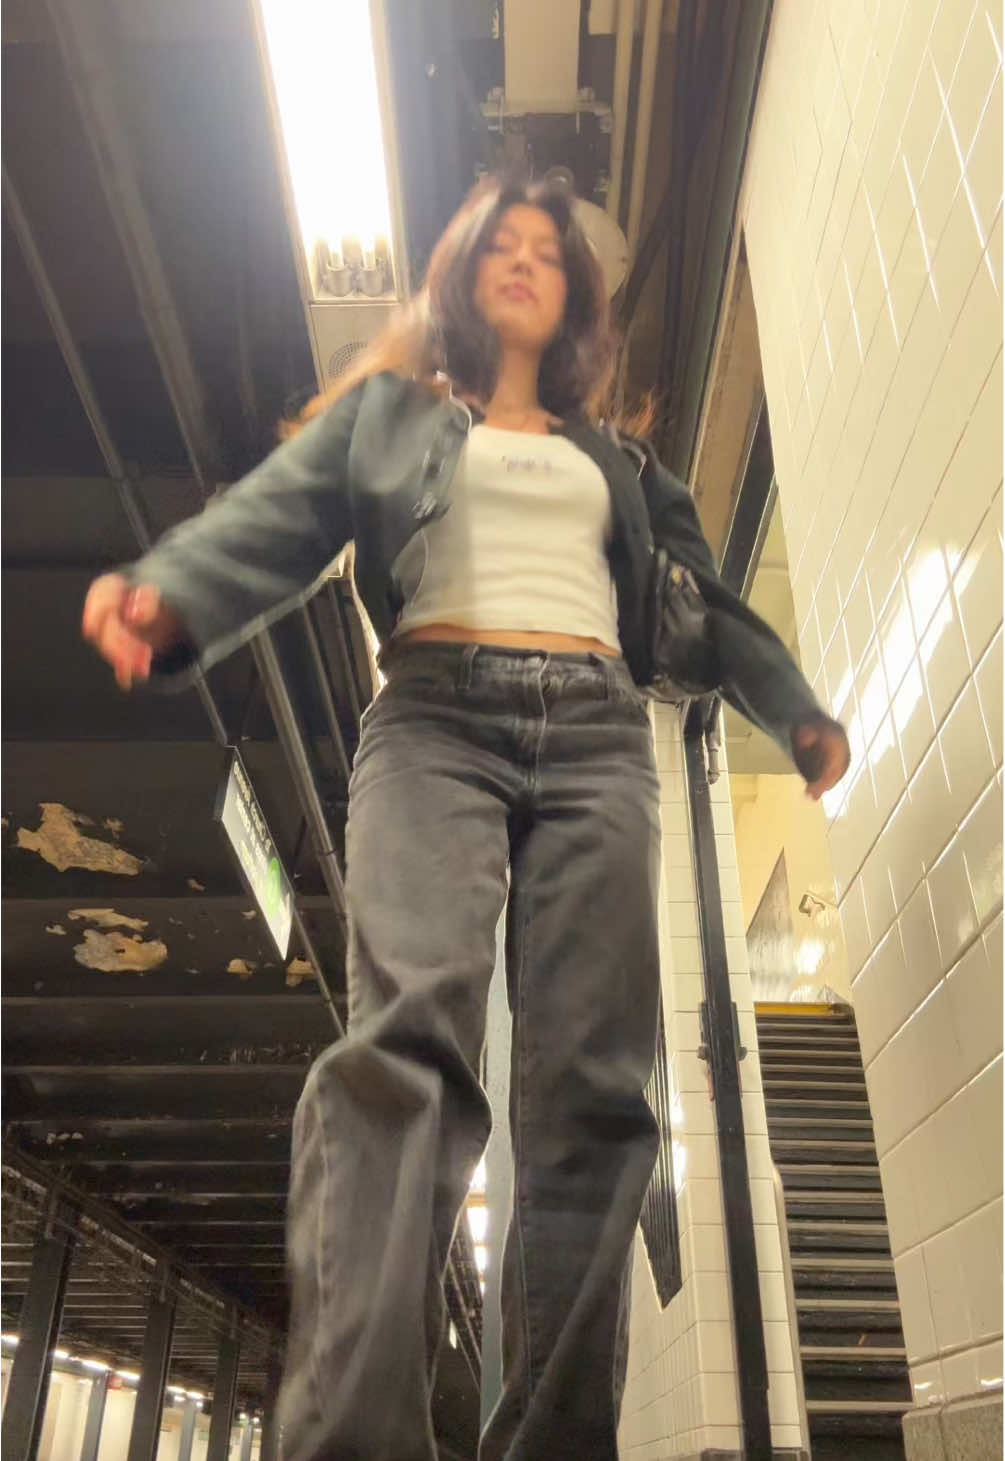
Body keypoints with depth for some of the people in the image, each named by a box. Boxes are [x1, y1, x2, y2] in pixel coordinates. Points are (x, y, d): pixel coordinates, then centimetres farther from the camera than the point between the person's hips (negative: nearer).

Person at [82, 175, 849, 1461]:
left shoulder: (613, 457, 31)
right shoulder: (386, 410, 22)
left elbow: (701, 593, 30)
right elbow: (276, 516, 5)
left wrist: (796, 709, 18)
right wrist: (169, 592, -16)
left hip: (596, 737, 3)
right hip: (435, 718, -2)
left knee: (588, 1087, -10)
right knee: (408, 1020, -27)